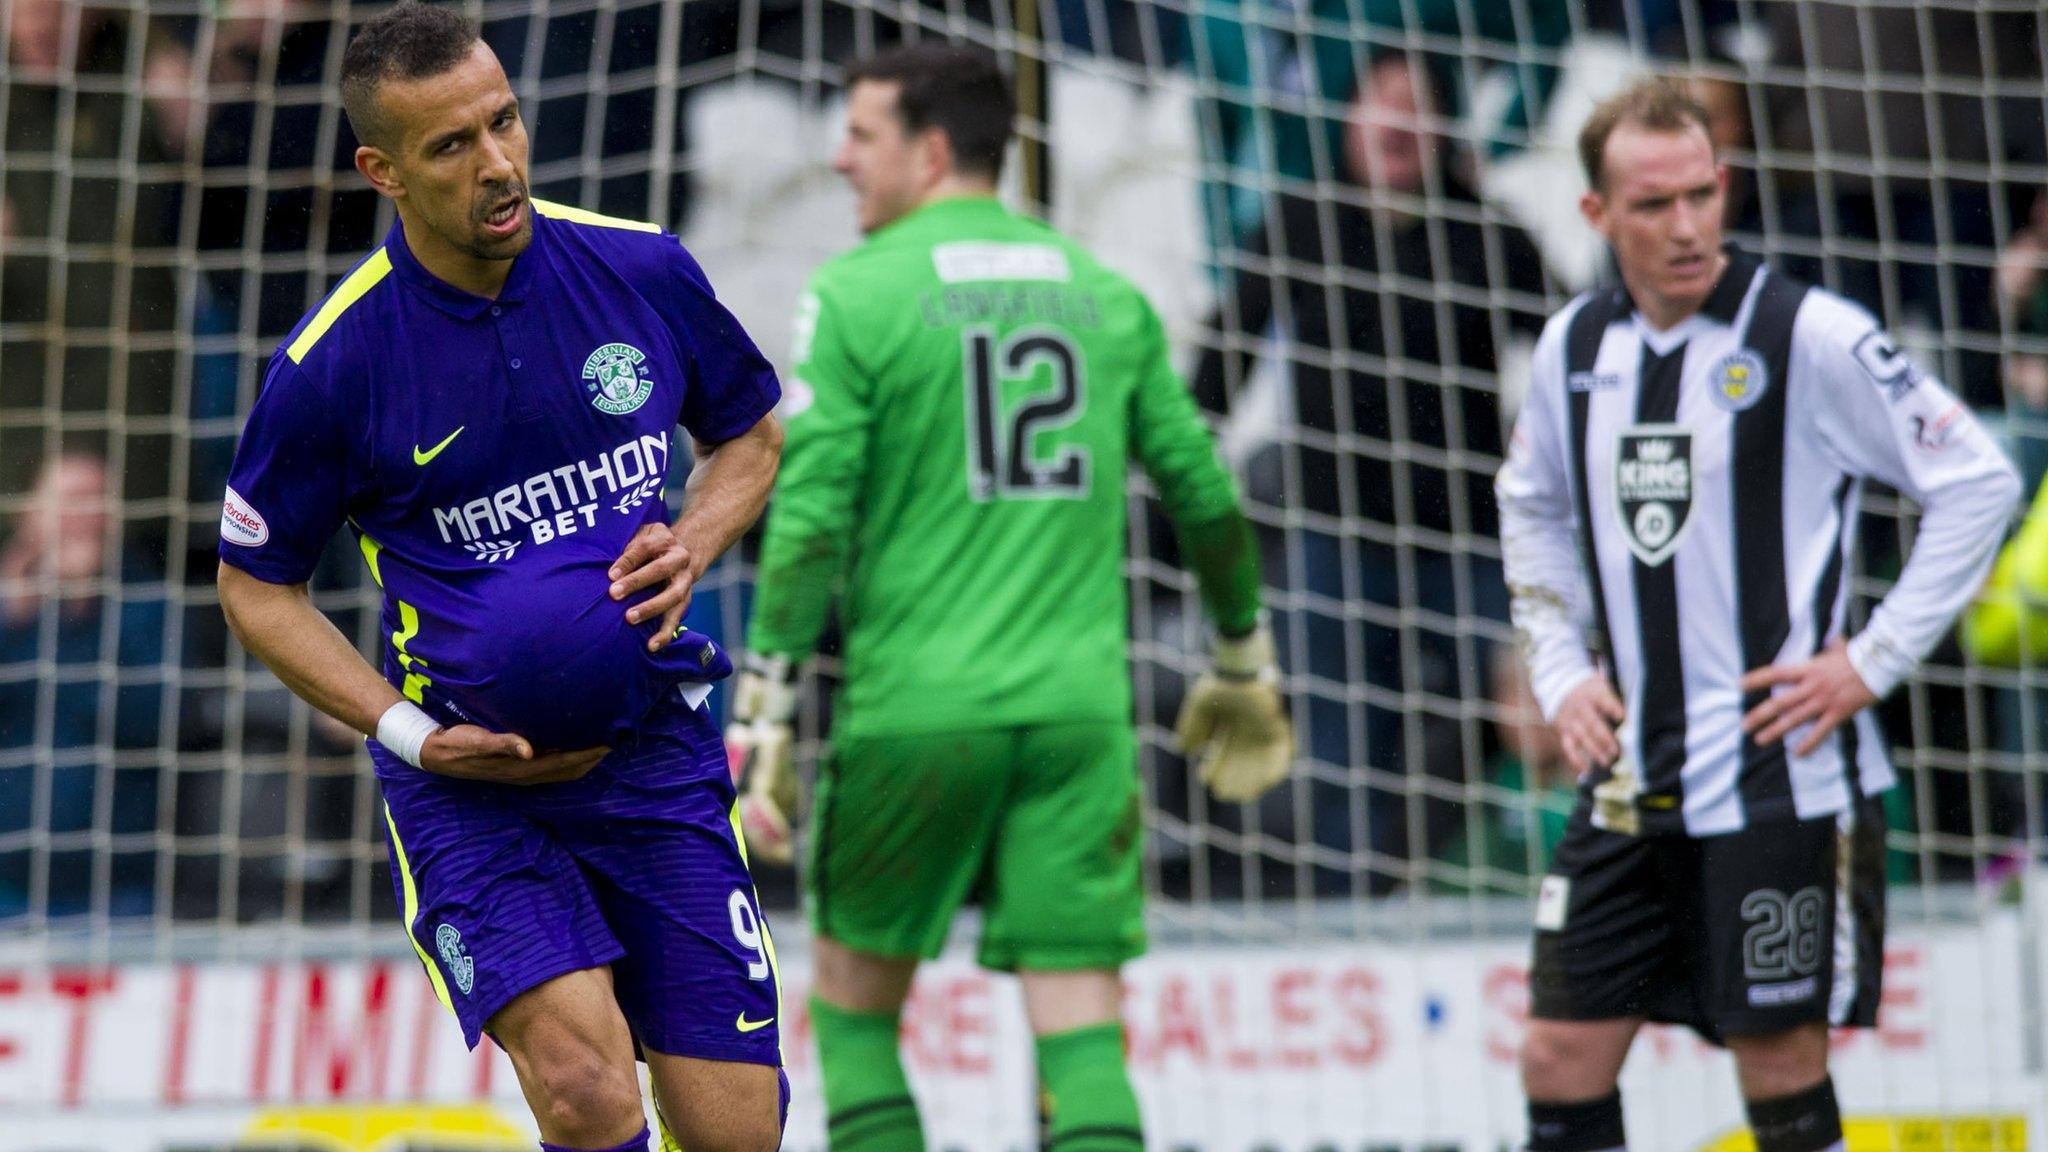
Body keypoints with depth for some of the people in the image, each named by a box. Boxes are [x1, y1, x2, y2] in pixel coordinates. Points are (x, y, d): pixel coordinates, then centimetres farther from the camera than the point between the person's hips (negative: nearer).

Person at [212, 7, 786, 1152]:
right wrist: (409, 733, -10)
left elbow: (754, 433, 15)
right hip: (469, 774, -3)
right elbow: (257, 586, 3)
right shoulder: (331, 365, -11)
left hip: (657, 745, 3)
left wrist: (690, 546, -6)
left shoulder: (643, 270, -3)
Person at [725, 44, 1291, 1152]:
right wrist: (1243, 663, 27)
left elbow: (808, 517, -10)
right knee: (1080, 1026, 0)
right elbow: (1206, 494, 14)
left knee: (855, 1005, 12)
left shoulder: (857, 292, -3)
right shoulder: (1104, 292, 11)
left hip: (914, 707, -3)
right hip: (1079, 706, 3)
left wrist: (761, 713, -9)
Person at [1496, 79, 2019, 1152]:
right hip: (1630, 783, 5)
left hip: (1782, 781, -5)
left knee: (1782, 1065, -2)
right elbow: (1530, 511, 25)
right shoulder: (1575, 346, 6)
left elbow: (1979, 483, -7)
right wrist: (1561, 672, 12)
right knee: (1560, 1056, 4)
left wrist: (1872, 661, -9)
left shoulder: (1811, 336, -11)